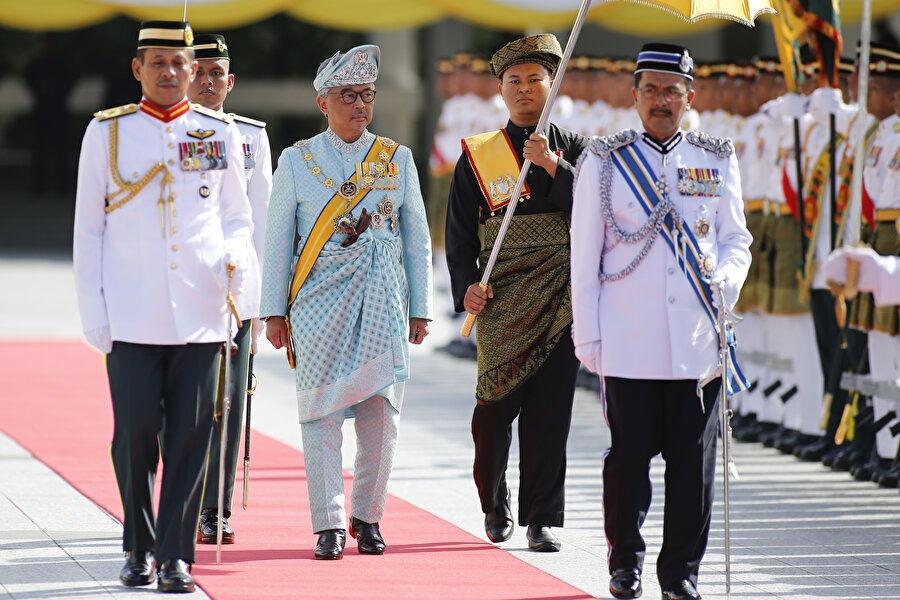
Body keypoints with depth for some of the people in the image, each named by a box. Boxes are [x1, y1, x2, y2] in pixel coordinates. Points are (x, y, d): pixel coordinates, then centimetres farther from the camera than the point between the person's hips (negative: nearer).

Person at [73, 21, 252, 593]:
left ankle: (177, 555, 5)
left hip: (200, 315, 1)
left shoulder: (220, 133, 8)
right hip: (132, 319, -1)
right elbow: (88, 229, 6)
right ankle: (139, 548, 16)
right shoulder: (107, 132, 4)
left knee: (191, 436, -2)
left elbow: (238, 217, 16)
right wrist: (94, 313, -1)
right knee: (135, 435, -1)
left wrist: (236, 258, -7)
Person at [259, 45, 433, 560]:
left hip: (382, 303, 1)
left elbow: (417, 240, 11)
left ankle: (367, 517, 15)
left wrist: (421, 309, 7)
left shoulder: (397, 159, 8)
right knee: (322, 411, -4)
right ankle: (330, 524, 0)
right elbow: (277, 241, 7)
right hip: (320, 302, -1)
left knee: (382, 413, 1)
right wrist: (274, 312, 3)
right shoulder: (298, 160, 4)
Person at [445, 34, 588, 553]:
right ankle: (495, 504, 22)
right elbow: (460, 235, 7)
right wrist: (467, 287, -8)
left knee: (549, 411, -3)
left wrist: (553, 166, -14)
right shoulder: (477, 156, 8)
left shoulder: (573, 150, 10)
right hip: (501, 301, 0)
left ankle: (543, 519, 5)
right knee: (494, 410, -3)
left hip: (560, 299, 0)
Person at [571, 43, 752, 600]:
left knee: (694, 460, 2)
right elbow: (585, 256, 5)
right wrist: (588, 336, 1)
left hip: (698, 340, 2)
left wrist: (726, 280, -9)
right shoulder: (604, 162, 5)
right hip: (628, 344, -2)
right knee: (630, 455, 0)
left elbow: (736, 239, 13)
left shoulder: (718, 161, 10)